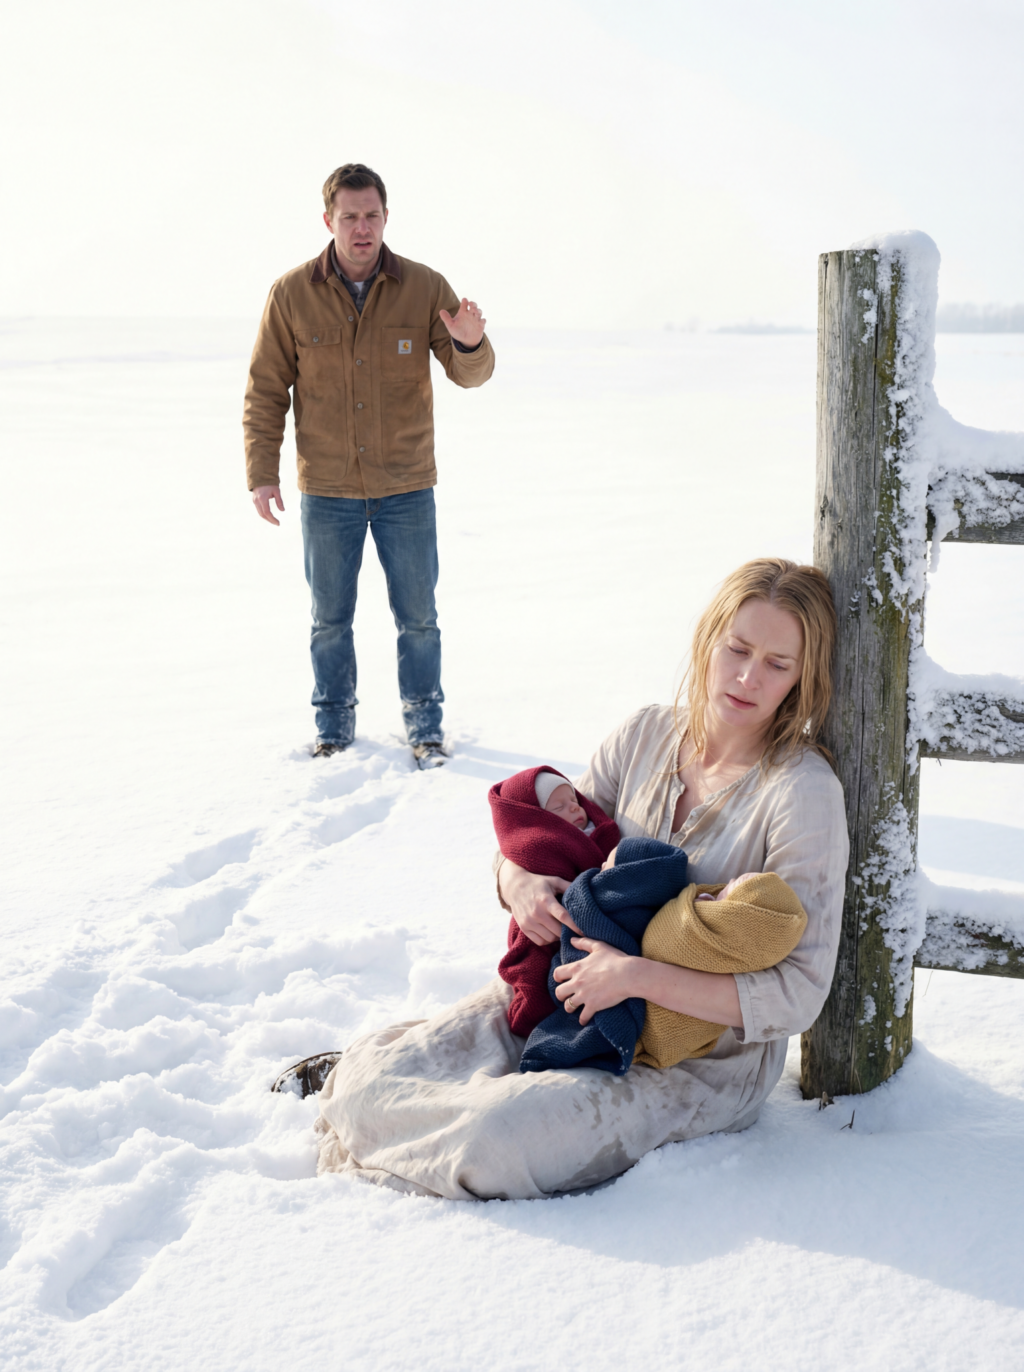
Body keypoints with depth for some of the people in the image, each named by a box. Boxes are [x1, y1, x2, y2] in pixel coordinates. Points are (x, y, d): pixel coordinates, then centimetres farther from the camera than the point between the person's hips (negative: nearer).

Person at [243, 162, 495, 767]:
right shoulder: (292, 294, -4)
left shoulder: (424, 287, -4)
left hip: (407, 489, 0)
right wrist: (262, 473, -4)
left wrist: (470, 345, -29)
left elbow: (471, 374, -5)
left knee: (418, 616, 7)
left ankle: (425, 724, 24)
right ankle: (335, 724, 28)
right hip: (327, 491, 0)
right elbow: (266, 390, 1)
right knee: (330, 618, 11)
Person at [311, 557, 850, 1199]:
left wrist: (636, 976, -28)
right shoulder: (650, 733, -3)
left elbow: (797, 996, -22)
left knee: (495, 1140, -28)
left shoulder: (803, 791, -19)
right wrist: (516, 876, -15)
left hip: (699, 1065, -4)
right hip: (571, 994, 5)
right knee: (369, 1084, -14)